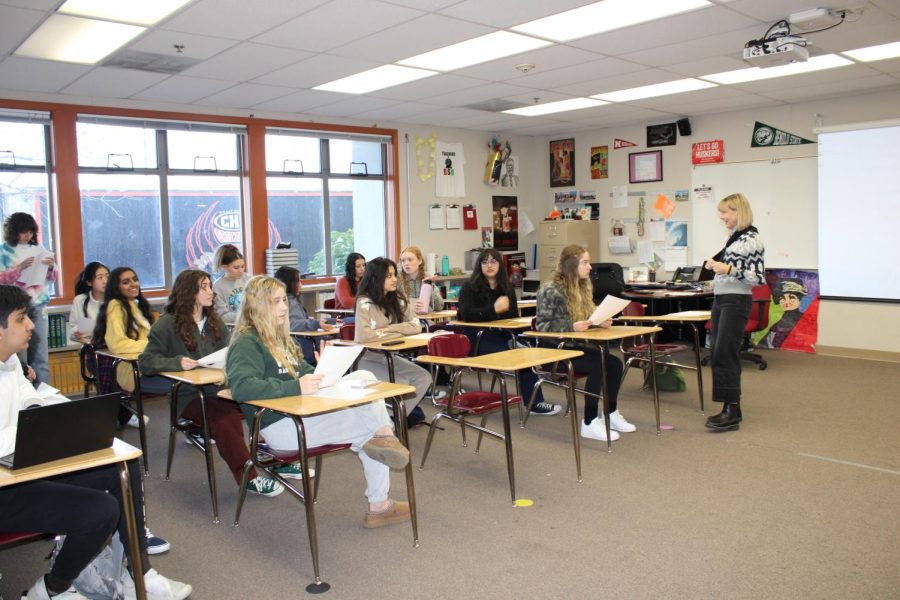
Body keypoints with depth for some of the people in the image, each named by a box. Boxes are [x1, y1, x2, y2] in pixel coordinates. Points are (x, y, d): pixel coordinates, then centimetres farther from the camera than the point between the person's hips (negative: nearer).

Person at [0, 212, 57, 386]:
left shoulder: (38, 250, 9)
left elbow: (51, 279, 15)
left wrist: (51, 268, -6)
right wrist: (20, 268, -18)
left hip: (38, 306, 3)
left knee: (40, 354, 2)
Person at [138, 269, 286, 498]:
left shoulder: (215, 322, 18)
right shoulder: (167, 324, -1)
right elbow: (146, 362, -6)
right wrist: (177, 362, -23)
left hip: (221, 389, 5)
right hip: (190, 396, -5)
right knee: (226, 420, -35)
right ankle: (247, 478, -24)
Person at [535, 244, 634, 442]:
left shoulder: (584, 287, 10)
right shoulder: (550, 291, -13)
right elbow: (541, 324, -16)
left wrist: (599, 321, -3)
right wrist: (571, 326, -26)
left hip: (576, 345, 8)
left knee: (615, 363, -13)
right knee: (598, 365, -27)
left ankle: (611, 414, 5)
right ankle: (589, 423, -17)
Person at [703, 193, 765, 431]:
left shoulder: (752, 239, -10)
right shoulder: (733, 237, 15)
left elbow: (758, 277, -14)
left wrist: (729, 269, -23)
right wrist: (716, 266, 8)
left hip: (736, 302, -9)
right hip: (720, 300, 9)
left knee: (725, 353, -10)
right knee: (716, 353, 8)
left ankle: (732, 412, -4)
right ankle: (730, 408, 16)